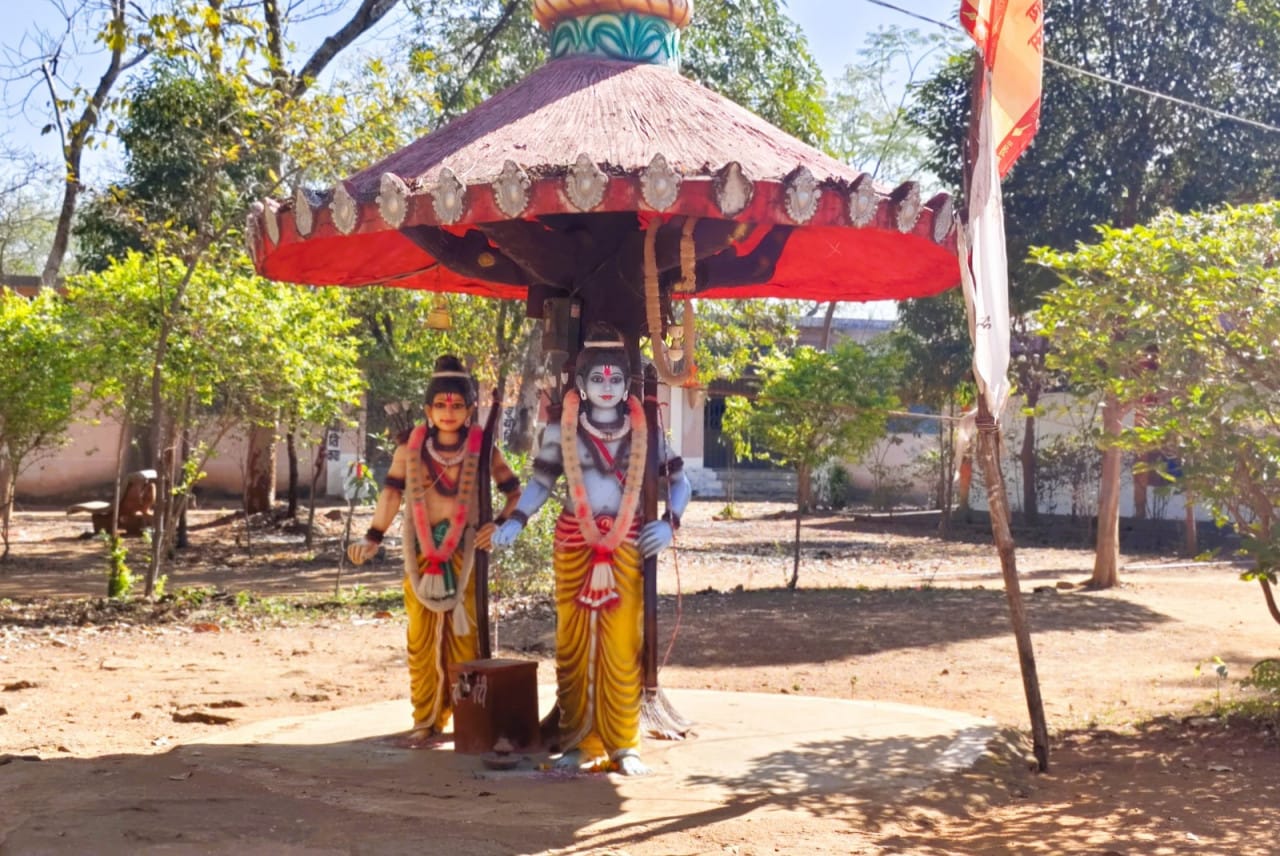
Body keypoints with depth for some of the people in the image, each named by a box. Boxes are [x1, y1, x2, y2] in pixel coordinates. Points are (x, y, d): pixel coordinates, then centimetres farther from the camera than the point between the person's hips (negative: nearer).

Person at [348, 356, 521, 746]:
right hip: (421, 554, 2)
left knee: (464, 637, -1)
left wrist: (500, 526, -13)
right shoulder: (411, 446, 1)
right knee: (423, 639, 7)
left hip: (464, 555, -2)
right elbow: (392, 492, 6)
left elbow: (516, 492, 3)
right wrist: (373, 538, 0)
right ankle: (427, 720, 15)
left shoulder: (481, 448, -2)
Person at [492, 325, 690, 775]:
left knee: (623, 646, -3)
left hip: (626, 547, 0)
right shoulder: (561, 429, 3)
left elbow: (679, 481, 10)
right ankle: (577, 740, 11)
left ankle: (623, 744, 6)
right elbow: (540, 482, 7)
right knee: (573, 644, 3)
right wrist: (516, 520, -9)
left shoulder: (643, 428, 4)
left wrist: (669, 521, -5)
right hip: (574, 546, 0)